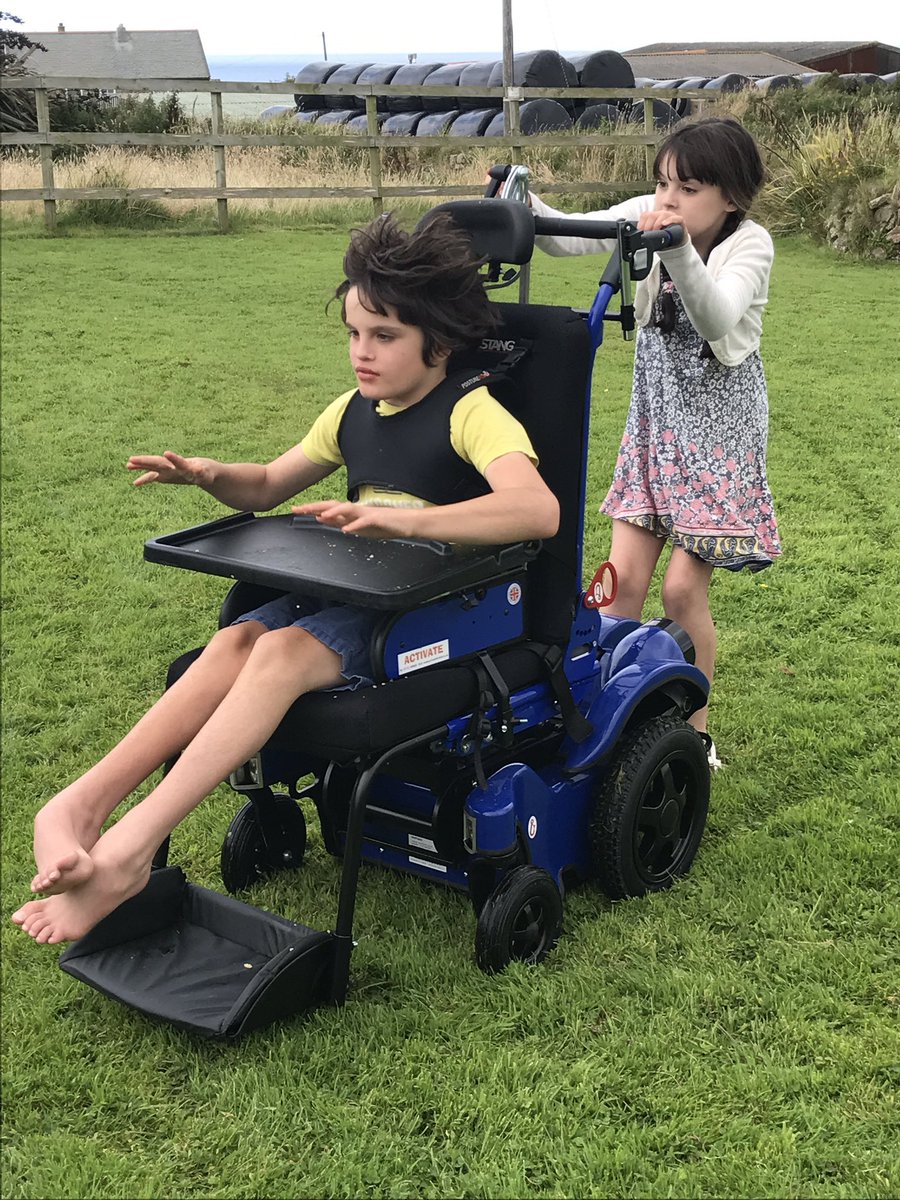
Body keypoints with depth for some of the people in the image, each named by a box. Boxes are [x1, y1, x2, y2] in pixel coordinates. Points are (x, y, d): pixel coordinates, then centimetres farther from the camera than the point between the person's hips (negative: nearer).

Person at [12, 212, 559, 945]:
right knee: (235, 641, -23)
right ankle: (83, 804, -33)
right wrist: (211, 475, 1)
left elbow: (539, 511, -30)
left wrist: (404, 519, -41)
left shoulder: (471, 412, -11)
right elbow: (268, 486, 26)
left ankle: (131, 843, -38)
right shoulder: (353, 412, 12)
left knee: (282, 653, -31)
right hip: (347, 594, 7)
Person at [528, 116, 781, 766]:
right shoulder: (648, 213, -5)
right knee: (624, 577, 0)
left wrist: (679, 251, -49)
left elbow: (717, 320, -33)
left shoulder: (750, 245, -16)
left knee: (683, 588, -4)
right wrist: (526, 205, -33)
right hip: (655, 420, 4)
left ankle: (694, 730, 14)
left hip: (720, 428, -4)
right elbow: (569, 236, -14)